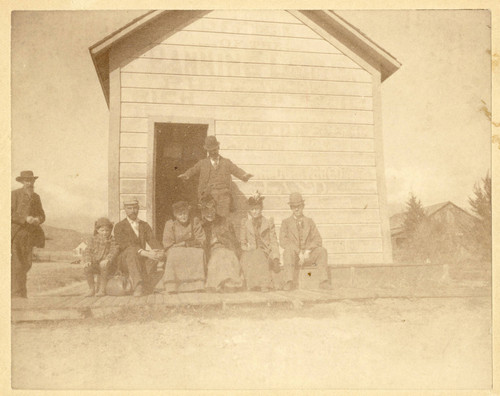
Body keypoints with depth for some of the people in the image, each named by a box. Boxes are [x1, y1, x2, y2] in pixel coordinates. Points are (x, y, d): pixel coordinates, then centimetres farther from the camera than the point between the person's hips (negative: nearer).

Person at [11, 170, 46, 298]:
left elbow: (41, 215, 14)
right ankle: (18, 292, -3)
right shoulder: (14, 194, -5)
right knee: (17, 264, -9)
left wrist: (38, 219, -9)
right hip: (16, 233, -6)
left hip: (29, 233, 6)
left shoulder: (36, 197, 12)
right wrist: (25, 218, -23)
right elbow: (9, 214, -12)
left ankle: (12, 286, 27)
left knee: (27, 263, 7)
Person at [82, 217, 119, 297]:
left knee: (104, 266, -36)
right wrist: (87, 261, -17)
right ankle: (91, 288, -8)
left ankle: (102, 288, -19)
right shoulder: (93, 240, 10)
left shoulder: (112, 240, 3)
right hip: (94, 263, 2)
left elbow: (114, 251, -10)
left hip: (105, 264, -2)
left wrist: (107, 259, -29)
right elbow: (87, 251, 3)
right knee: (86, 268, -28)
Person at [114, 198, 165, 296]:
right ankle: (138, 286, -48)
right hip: (124, 261, -4)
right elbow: (126, 245, -15)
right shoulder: (119, 226, 1)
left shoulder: (145, 225, 17)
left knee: (155, 256, -27)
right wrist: (146, 253, -30)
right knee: (131, 251, -36)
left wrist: (161, 251, -23)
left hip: (141, 260, 4)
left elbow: (152, 240, 1)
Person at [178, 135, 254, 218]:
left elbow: (237, 171, 9)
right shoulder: (202, 163, 19)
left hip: (223, 195, 0)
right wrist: (186, 175, -15)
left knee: (224, 217, -11)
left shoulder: (226, 162, 19)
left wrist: (245, 175, -13)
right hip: (207, 195, 0)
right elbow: (193, 170, 7)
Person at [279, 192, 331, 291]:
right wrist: (299, 252, -18)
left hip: (308, 256, 2)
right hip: (294, 257, -2)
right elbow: (283, 241, -5)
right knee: (288, 251, -35)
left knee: (322, 250, -26)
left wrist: (307, 251, -13)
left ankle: (324, 281, -33)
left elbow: (318, 240, 7)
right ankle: (290, 281, -41)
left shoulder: (309, 222, 18)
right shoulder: (286, 222, 10)